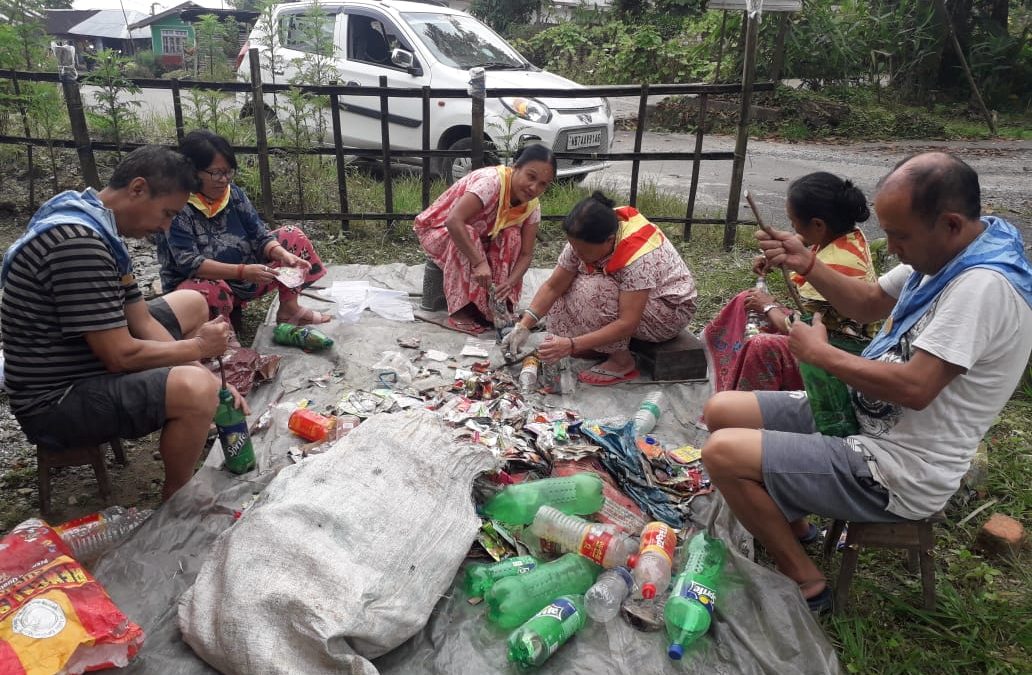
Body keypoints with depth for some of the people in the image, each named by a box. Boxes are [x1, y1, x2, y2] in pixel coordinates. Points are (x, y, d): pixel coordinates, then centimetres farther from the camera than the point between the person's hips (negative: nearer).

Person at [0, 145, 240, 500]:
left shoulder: (96, 228, 6)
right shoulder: (76, 242, -27)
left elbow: (141, 320, 5)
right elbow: (121, 356, -27)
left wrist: (213, 383, -4)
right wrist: (198, 347, -11)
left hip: (84, 365, 11)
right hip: (56, 402, -10)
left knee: (192, 304, 16)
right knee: (195, 389, -33)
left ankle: (195, 426, 20)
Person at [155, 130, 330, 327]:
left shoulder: (234, 194, -3)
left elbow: (260, 236, -4)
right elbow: (188, 263, -28)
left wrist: (284, 254, -26)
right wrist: (242, 271, -39)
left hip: (242, 280, 7)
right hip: (200, 283, -6)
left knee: (293, 236, 2)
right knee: (210, 291, -43)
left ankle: (289, 308, 3)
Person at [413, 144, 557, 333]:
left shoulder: (532, 207, -13)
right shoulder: (491, 181, -34)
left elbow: (526, 254, -16)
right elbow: (454, 221, -45)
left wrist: (510, 282, -35)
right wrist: (479, 263, -50)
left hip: (480, 237, 5)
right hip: (439, 230, -5)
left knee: (512, 235, -22)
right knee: (468, 235, -37)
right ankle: (460, 310, -26)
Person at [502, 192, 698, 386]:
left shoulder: (639, 255, -36)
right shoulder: (582, 240, -17)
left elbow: (627, 324, -37)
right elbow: (553, 286, -14)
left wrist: (571, 345, -42)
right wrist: (523, 326, -26)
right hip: (625, 296, 7)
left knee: (594, 292, -32)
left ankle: (622, 362, -15)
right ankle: (600, 347, -3)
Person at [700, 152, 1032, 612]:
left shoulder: (984, 285, -26)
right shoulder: (945, 253, 3)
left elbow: (915, 387, -31)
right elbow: (870, 304, 14)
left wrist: (821, 353, -17)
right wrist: (807, 264, -3)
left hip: (896, 472, -10)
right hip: (860, 414, 10)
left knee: (723, 454, -19)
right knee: (721, 411, 6)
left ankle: (807, 584, 3)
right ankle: (791, 525, 22)